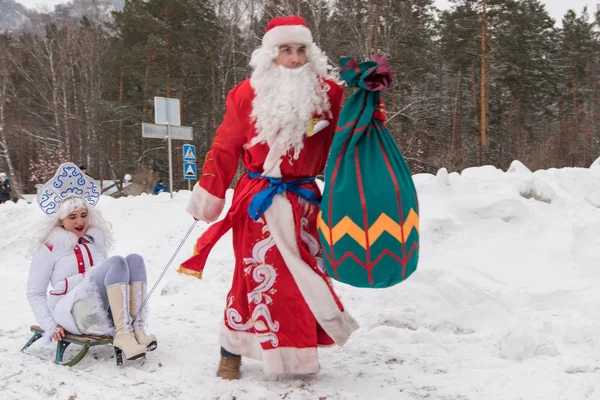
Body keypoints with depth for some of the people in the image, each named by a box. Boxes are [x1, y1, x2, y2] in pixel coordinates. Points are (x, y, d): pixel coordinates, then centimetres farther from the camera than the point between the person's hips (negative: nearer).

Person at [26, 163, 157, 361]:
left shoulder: (96, 242, 23)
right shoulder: (50, 250, 9)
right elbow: (34, 293, 7)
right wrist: (51, 326, -6)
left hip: (104, 313, 5)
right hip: (73, 311, -5)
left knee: (134, 259, -19)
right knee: (116, 262, -26)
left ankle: (136, 328, -31)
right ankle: (122, 335, -35)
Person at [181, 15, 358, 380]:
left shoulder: (328, 93, 3)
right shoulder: (248, 94, -2)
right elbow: (225, 149, 0)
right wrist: (208, 195, -1)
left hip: (304, 200, 3)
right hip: (257, 200, -2)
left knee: (304, 274, 9)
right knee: (256, 274, -1)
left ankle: (300, 351, 25)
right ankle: (232, 352, 16)